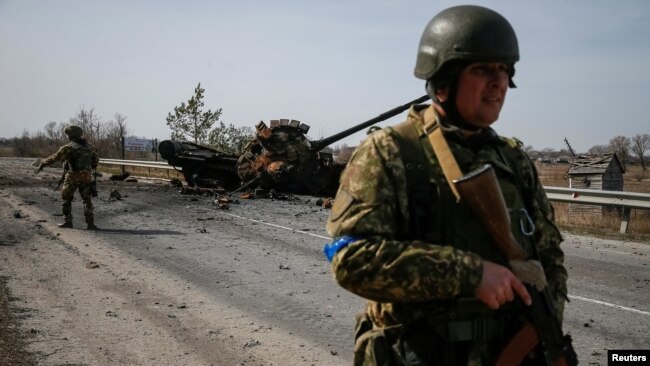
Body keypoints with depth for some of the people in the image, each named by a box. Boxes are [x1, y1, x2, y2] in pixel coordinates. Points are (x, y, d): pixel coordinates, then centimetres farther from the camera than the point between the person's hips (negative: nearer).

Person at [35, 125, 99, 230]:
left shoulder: (68, 148, -9)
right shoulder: (89, 147, 6)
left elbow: (54, 157, -4)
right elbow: (96, 159, 17)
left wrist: (42, 165, 7)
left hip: (72, 177, -4)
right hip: (87, 177, 4)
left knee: (66, 199, 13)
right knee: (87, 200, 8)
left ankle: (67, 221, 13)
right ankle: (90, 223, 2)